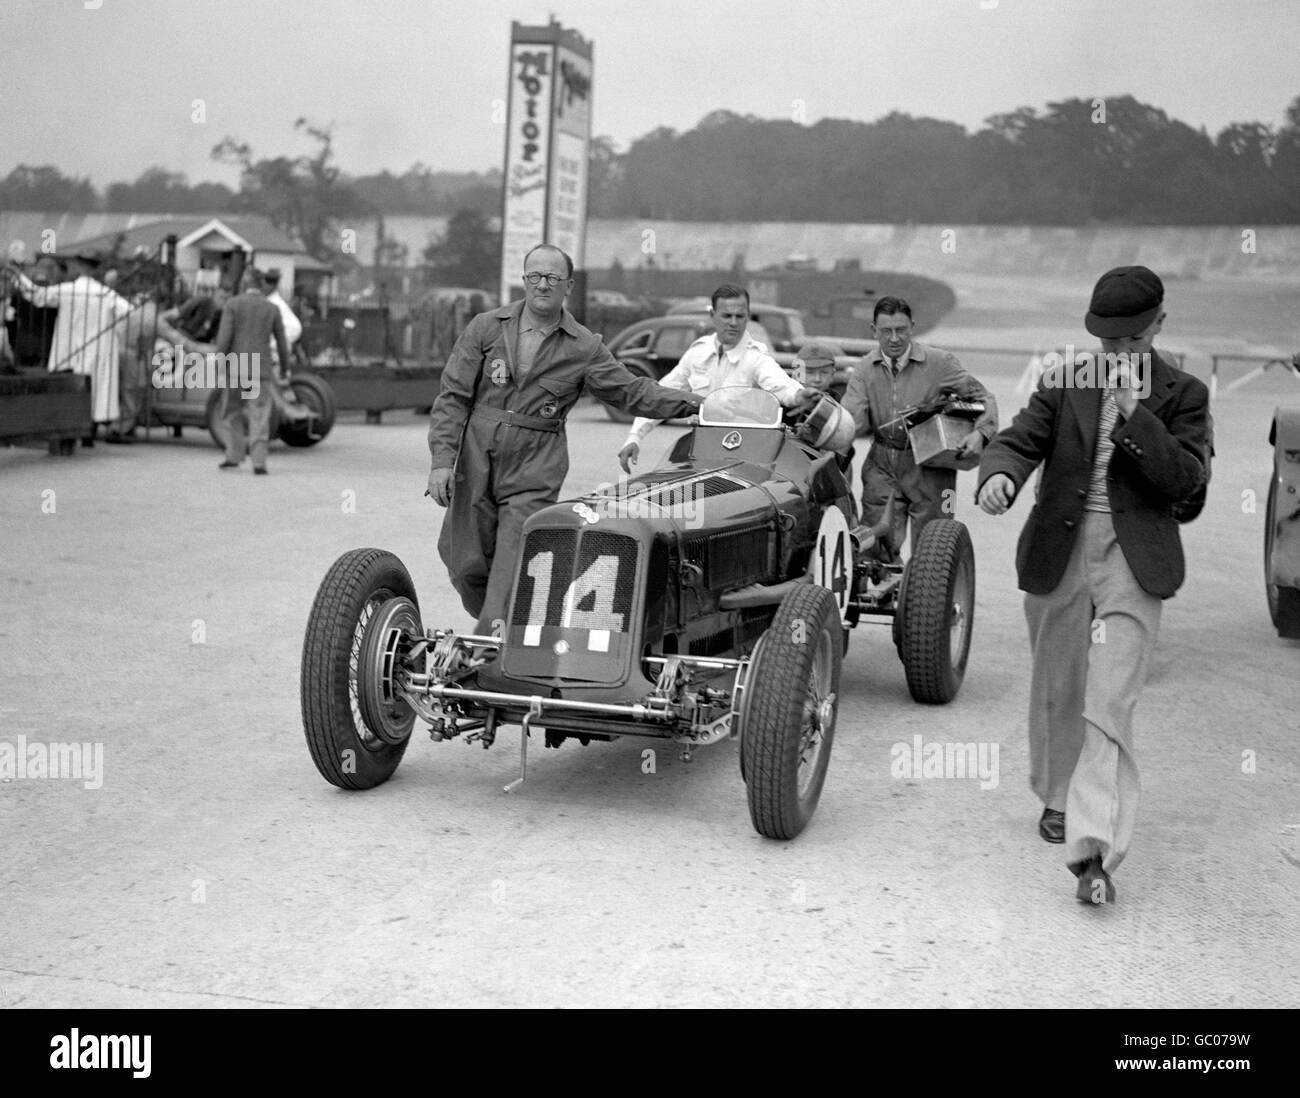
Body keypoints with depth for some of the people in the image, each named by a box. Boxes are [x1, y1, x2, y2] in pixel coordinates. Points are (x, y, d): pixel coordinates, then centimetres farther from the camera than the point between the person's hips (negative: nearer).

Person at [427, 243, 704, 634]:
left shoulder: (584, 348, 4)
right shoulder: (486, 327, 4)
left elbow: (633, 391, 10)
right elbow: (453, 396, 2)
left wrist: (696, 404, 2)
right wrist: (442, 459, -7)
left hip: (535, 473, -1)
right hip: (475, 464, 2)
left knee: (512, 573, -10)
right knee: (466, 566, 7)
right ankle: (499, 631, 33)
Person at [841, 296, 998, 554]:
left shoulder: (940, 363, -4)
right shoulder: (865, 370, 4)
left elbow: (984, 399, 1)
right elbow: (853, 421, -7)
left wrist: (980, 433, -17)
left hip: (929, 467, -2)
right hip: (882, 467, 2)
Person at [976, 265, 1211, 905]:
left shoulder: (1183, 395, 3)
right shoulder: (1064, 385, 8)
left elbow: (1187, 479, -7)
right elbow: (1020, 439, -4)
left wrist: (1135, 414, -16)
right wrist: (999, 475, -27)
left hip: (1132, 560, -3)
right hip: (1059, 552, 3)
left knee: (1110, 705, -13)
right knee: (1057, 690, 16)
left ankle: (1094, 848, -17)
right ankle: (1058, 798, 40)